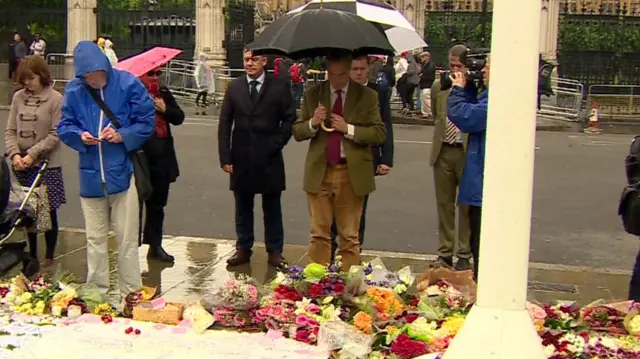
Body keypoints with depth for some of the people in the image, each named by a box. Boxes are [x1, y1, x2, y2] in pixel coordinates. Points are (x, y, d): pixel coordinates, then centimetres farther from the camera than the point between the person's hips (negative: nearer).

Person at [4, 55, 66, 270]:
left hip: (47, 165, -4)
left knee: (49, 211, 3)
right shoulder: (18, 97, 5)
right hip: (22, 166, 4)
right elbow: (10, 130, 6)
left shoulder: (55, 99, -7)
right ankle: (32, 256, 23)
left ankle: (49, 257, 16)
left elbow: (55, 135, -10)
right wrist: (15, 154, -10)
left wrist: (32, 154, -15)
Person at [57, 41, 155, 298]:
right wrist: (79, 136, -15)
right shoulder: (73, 90, -2)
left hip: (122, 173, -2)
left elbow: (146, 122, -4)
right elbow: (65, 126, 6)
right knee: (95, 239, 13)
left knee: (127, 238, 5)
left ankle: (131, 293, 16)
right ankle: (96, 293, 25)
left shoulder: (127, 84, -9)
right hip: (90, 176, 3)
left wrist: (122, 136, -18)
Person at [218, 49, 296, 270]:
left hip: (269, 159, -2)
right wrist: (225, 157, -3)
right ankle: (243, 249, 21)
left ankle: (275, 251, 16)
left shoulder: (279, 87, -2)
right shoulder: (234, 87, 5)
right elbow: (224, 124, 4)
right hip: (241, 158, 2)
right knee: (243, 207, 11)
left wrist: (277, 143, -9)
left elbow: (289, 119, 1)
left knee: (272, 208, 7)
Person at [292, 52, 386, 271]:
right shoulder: (313, 95, 7)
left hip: (352, 173, -1)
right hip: (319, 172, 1)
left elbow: (380, 134, -3)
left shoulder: (367, 96, 2)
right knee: (319, 234, 4)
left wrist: (348, 128, -14)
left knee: (350, 236, 6)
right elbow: (297, 132, 8)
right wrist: (312, 123, -13)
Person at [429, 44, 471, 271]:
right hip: (443, 152, 5)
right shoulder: (438, 87, 10)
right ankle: (445, 254, 21)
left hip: (467, 152, -5)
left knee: (466, 206, 5)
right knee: (444, 205, 11)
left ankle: (464, 256, 15)